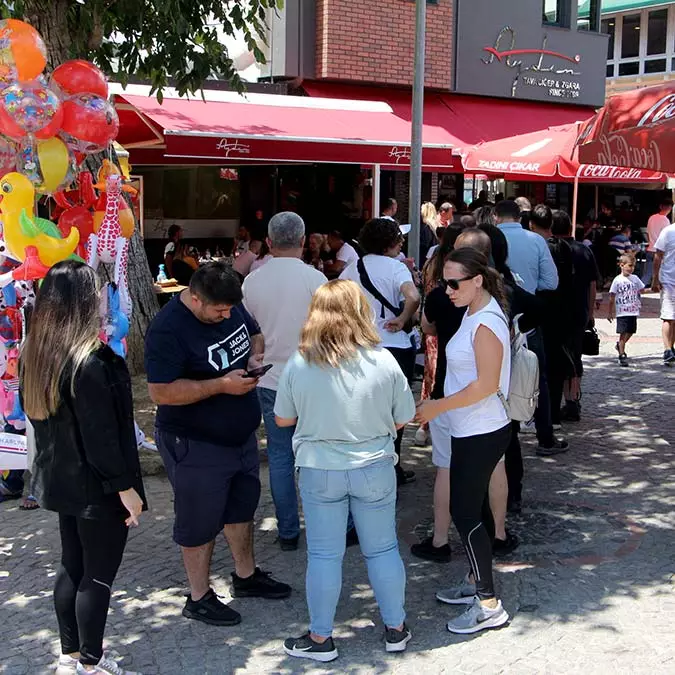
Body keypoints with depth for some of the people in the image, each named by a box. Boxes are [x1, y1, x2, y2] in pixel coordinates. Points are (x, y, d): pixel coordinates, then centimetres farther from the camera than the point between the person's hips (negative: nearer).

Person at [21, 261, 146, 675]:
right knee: (99, 574, 5)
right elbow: (101, 435, -24)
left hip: (62, 481, 8)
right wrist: (125, 487, -17)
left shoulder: (36, 354, 2)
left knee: (72, 566, 19)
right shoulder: (89, 361, -25)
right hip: (96, 487, -8)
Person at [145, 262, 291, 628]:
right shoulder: (168, 329, -26)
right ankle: (199, 598, 24)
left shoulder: (230, 306, -2)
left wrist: (255, 354, -8)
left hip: (240, 434, 8)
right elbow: (161, 392, -28)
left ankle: (246, 576, 42)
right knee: (200, 521, 6)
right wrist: (222, 385, -30)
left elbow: (254, 333, 16)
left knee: (242, 505, 22)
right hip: (195, 444, -8)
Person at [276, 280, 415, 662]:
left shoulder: (299, 365, -11)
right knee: (383, 549, 15)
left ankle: (321, 639, 22)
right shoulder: (383, 361, -12)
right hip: (374, 469, 1)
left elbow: (283, 420, 0)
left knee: (324, 555, 10)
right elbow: (403, 420, -3)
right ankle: (396, 629, 28)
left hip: (319, 472, 0)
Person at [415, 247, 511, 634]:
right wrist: (438, 407, 12)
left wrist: (436, 407, -19)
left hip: (482, 433, -10)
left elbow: (487, 385, -25)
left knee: (465, 512, -5)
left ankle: (489, 605, 3)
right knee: (475, 507, 18)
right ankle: (477, 582, 32)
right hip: (473, 430, 10)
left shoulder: (486, 324, -21)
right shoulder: (474, 314, 9)